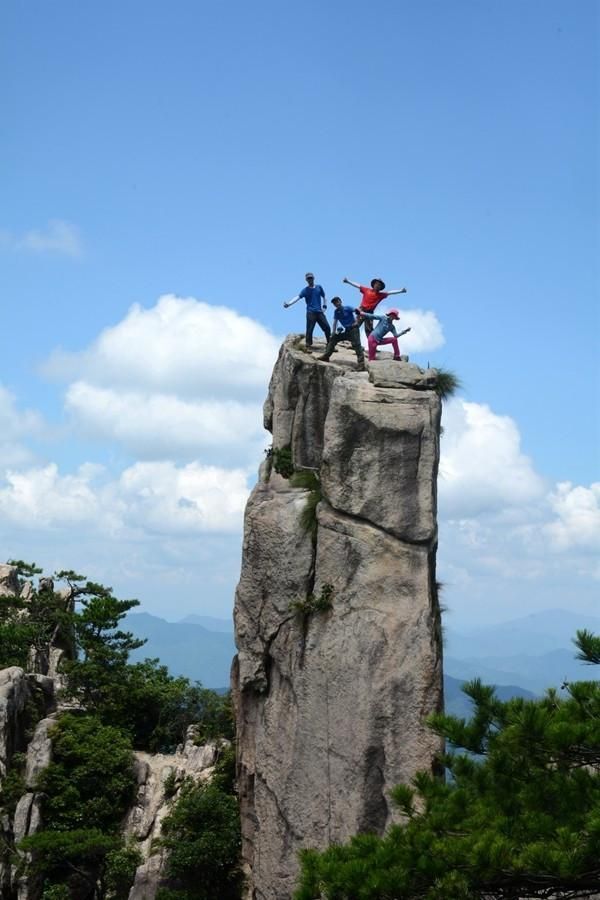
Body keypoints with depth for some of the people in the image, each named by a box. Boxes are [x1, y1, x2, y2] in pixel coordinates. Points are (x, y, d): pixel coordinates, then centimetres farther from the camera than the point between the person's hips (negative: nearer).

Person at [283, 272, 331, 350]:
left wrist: (324, 306, 9)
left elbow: (323, 297, 23)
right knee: (309, 330, -10)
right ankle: (308, 346, -7)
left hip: (319, 312, 3)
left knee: (327, 328, 2)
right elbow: (298, 297, -12)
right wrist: (288, 304, -27)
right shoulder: (305, 290, 1)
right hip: (310, 312, -3)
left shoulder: (319, 287, 12)